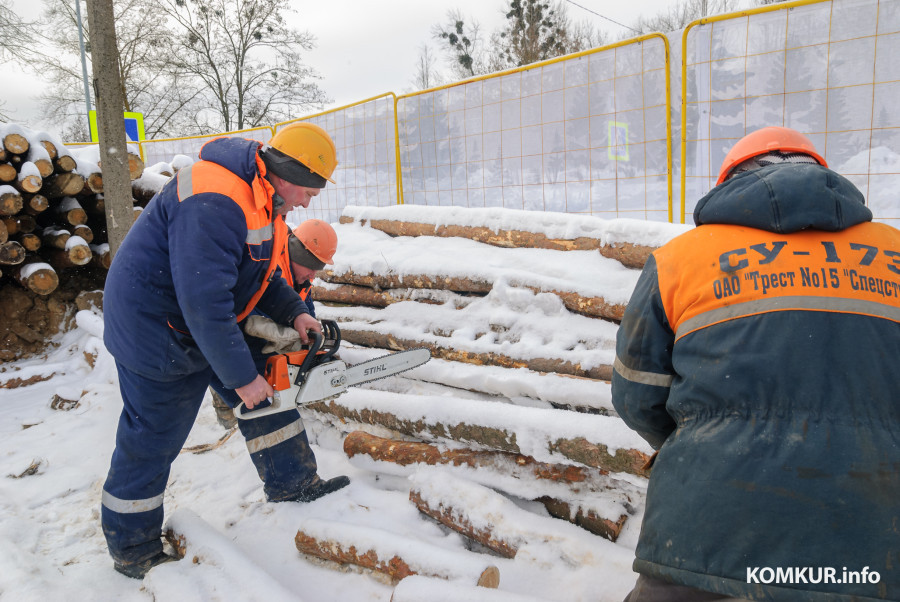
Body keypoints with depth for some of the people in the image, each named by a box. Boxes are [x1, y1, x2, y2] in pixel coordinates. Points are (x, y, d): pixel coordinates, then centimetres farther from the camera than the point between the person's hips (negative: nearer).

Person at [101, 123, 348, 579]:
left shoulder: (265, 198, 1)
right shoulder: (215, 203, -33)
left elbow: (261, 271, 13)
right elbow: (205, 303, -35)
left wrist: (293, 313, -3)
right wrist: (242, 378, -26)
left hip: (207, 325, 9)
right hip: (155, 331, -9)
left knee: (269, 393, 9)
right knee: (152, 438, 5)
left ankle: (288, 483, 26)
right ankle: (131, 549, 26)